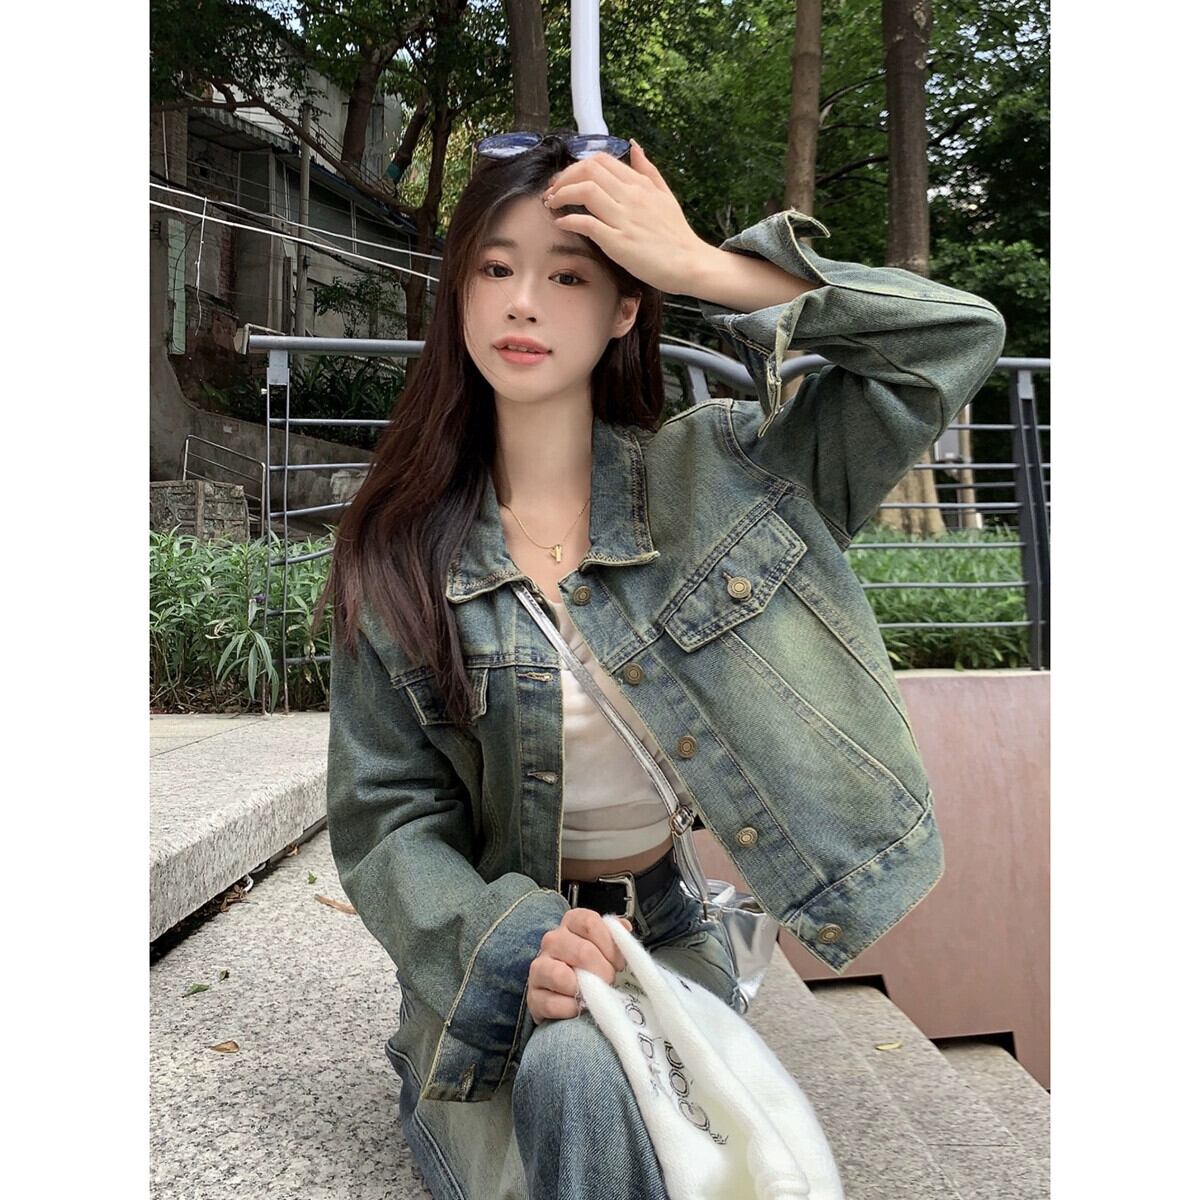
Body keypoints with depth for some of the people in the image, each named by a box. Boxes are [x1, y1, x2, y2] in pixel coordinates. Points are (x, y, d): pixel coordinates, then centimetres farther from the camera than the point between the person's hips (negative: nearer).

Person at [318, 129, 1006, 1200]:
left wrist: (698, 265, -19)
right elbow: (385, 813, -5)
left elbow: (959, 339, -12)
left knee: (579, 1070, -26)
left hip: (667, 938, 1)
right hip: (488, 960, 0)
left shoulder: (712, 475, -7)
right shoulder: (401, 556, -6)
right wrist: (514, 946, -24)